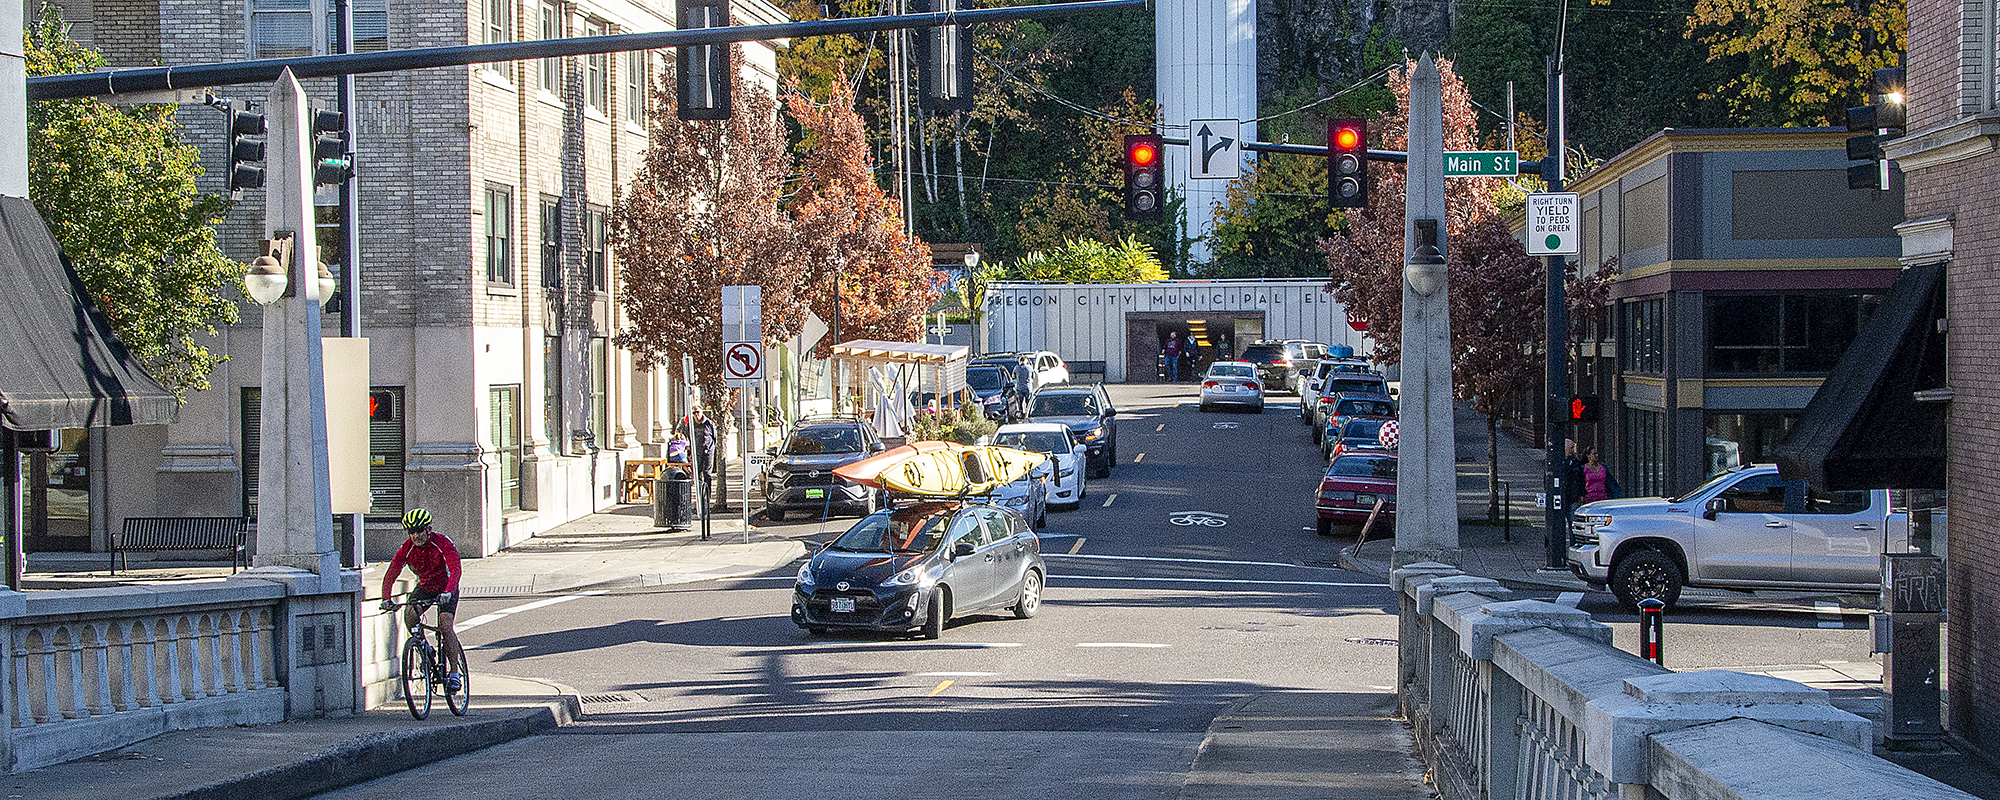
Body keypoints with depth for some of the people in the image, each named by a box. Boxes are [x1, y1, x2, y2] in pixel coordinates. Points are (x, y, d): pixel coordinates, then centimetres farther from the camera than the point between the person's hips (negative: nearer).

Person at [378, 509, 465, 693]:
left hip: (446, 589, -3)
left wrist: (448, 592, -54)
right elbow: (391, 574, -20)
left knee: (445, 626, -23)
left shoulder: (442, 543, -26)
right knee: (409, 615, -24)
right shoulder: (407, 548, -16)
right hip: (424, 587, 3)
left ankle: (455, 672, -15)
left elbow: (455, 569, -37)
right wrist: (386, 599, -38)